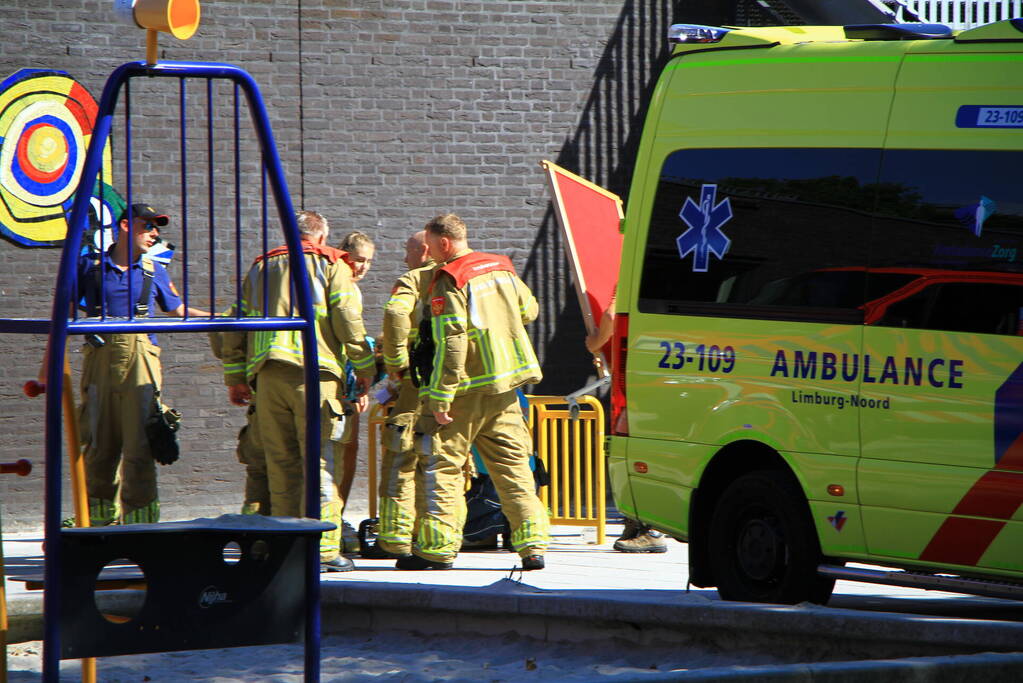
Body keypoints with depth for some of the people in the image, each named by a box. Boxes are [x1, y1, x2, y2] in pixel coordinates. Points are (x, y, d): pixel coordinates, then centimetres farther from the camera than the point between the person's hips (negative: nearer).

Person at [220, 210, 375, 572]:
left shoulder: (260, 268, 21)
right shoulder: (330, 264, 7)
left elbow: (235, 326, 17)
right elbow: (348, 321, -3)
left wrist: (234, 377, 21)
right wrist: (364, 369, 5)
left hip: (267, 376, 4)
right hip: (314, 373, -4)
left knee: (281, 465, 8)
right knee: (321, 462, -4)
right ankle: (323, 548, -9)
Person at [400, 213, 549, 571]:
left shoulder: (449, 282, -14)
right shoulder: (502, 269, 10)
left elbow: (450, 344, -20)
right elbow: (529, 310, 24)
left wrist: (440, 398, -20)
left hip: (466, 389, -7)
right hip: (505, 389, 7)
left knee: (440, 464, 1)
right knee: (513, 464, 9)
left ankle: (437, 547, -2)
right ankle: (532, 544, 4)